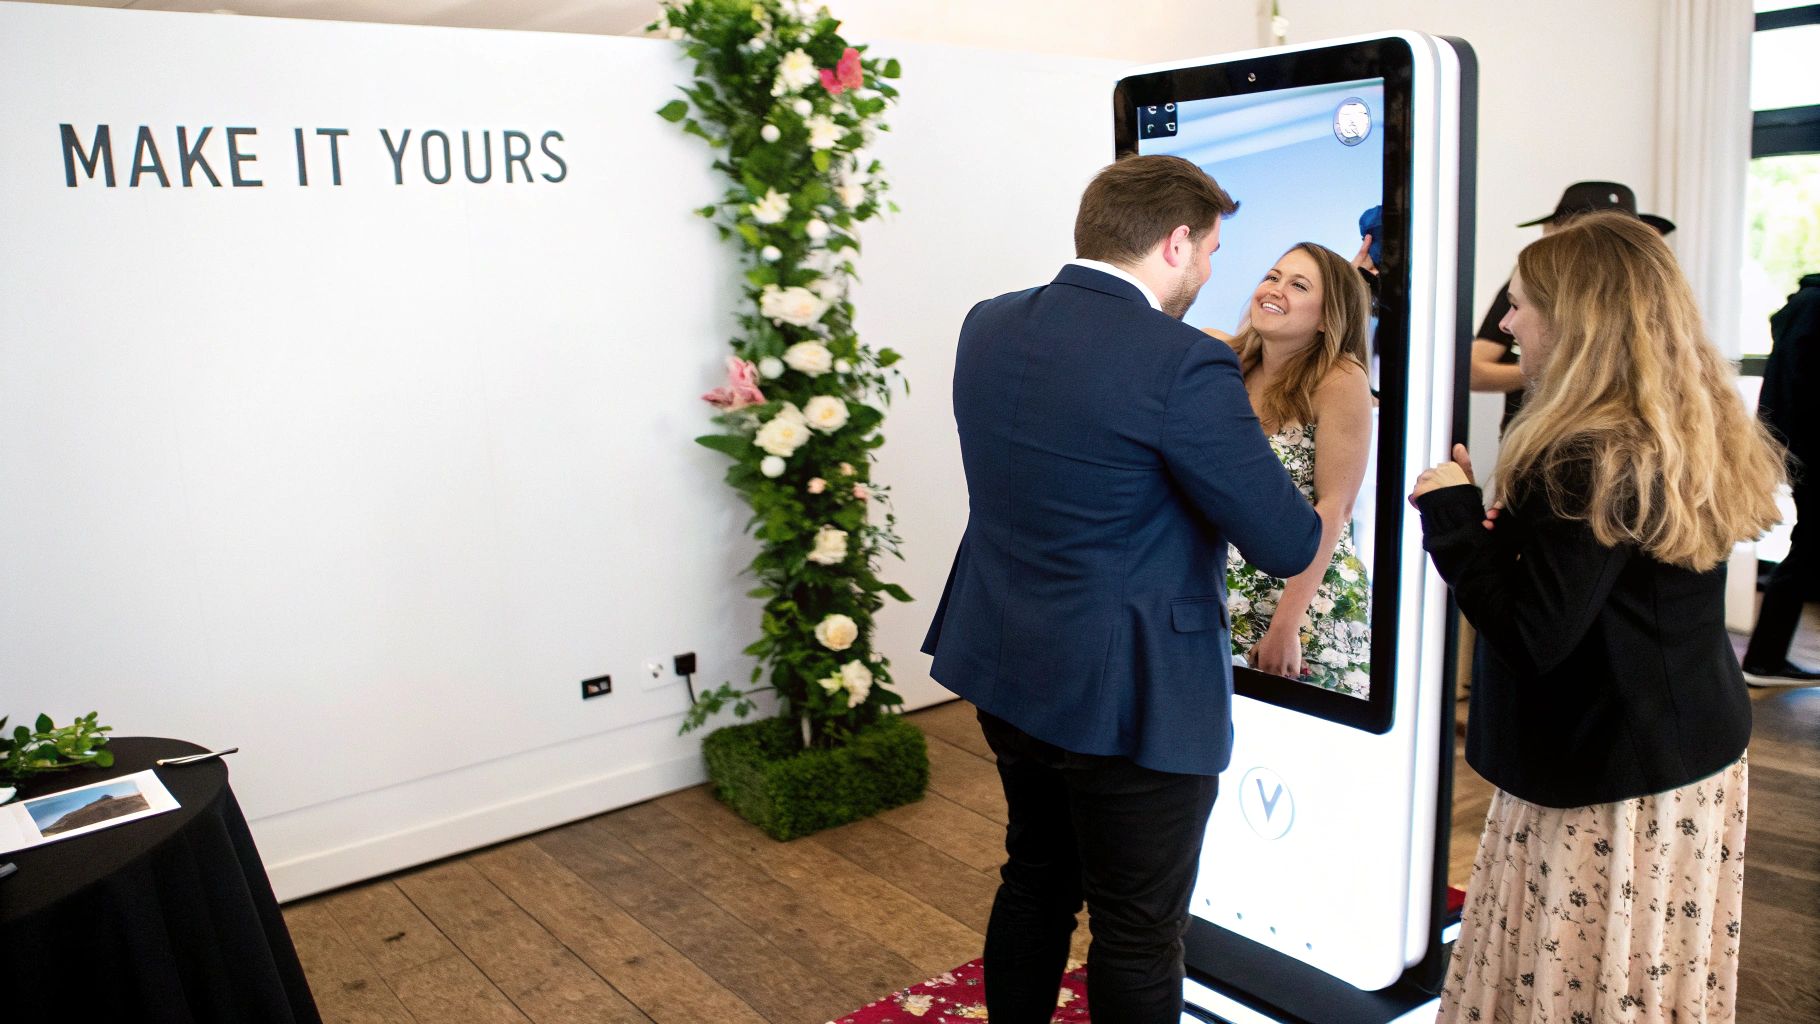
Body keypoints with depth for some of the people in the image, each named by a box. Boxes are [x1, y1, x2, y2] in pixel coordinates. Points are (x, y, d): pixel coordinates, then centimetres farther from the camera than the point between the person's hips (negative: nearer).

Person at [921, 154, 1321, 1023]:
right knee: (1138, 933, 13)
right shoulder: (1183, 366, -22)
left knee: (1036, 878, 26)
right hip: (1131, 696, -7)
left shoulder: (988, 325, 0)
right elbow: (1288, 548, -18)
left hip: (1004, 667, 7)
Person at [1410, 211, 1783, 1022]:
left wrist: (1450, 513, -14)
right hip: (1690, 760, 9)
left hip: (1610, 787, -9)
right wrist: (1517, 534, 5)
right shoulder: (1690, 437, 7)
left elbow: (1530, 634, -23)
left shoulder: (1591, 460, -22)